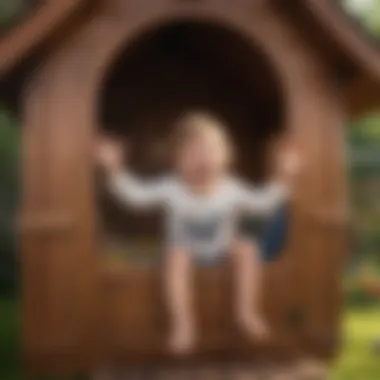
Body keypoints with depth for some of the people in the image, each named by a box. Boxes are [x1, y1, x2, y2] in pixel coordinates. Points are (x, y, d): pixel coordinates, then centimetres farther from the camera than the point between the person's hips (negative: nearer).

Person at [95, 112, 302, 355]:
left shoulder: (231, 189, -15)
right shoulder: (171, 189, -21)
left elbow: (263, 203, -6)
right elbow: (135, 194, -19)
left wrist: (283, 179, -18)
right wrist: (115, 170, -32)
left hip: (223, 248, 2)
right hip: (186, 249, -2)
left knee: (247, 249, -24)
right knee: (176, 257, -33)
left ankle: (247, 311, -9)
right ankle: (183, 323, -24)